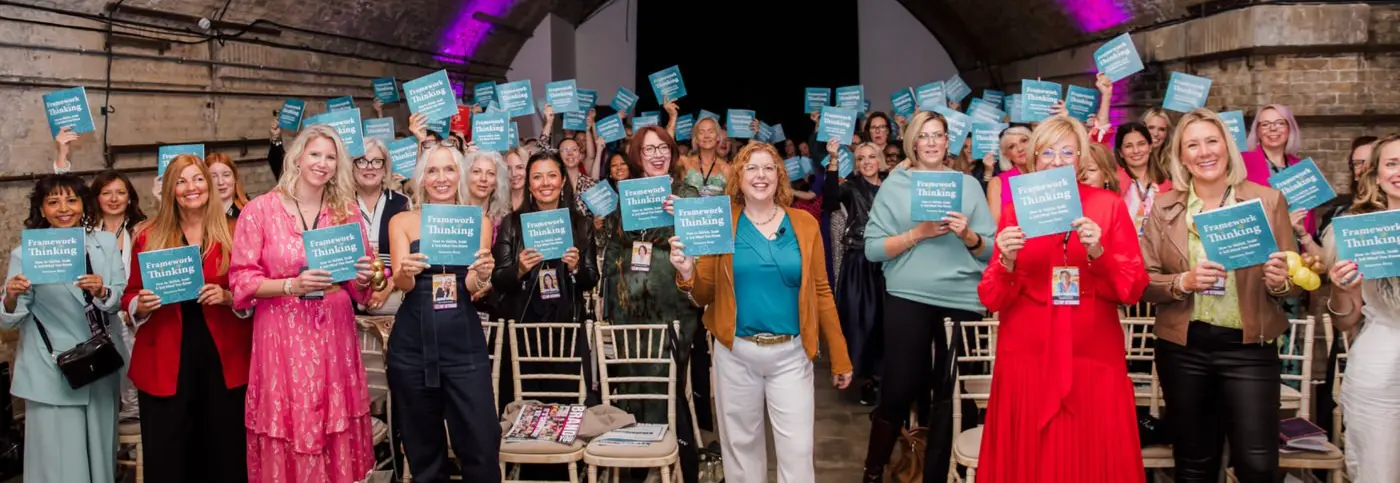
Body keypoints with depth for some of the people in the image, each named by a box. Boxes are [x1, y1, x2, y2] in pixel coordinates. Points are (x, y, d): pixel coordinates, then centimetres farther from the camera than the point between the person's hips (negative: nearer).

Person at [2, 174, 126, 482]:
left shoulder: (105, 243, 4)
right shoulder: (26, 254, -4)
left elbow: (121, 299, -1)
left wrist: (102, 292, -22)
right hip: (53, 372, -3)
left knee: (100, 450, 13)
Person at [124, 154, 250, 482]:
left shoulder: (232, 234, 4)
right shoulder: (149, 237, 6)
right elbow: (130, 295, 11)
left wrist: (228, 297, -13)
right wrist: (141, 305, -10)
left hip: (223, 357, 0)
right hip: (165, 360, 0)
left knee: (225, 452, 4)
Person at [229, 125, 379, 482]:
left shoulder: (347, 211, 8)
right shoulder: (260, 210, -2)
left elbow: (360, 287, 12)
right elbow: (242, 280, -4)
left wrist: (363, 277, -11)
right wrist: (292, 285, -19)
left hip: (334, 336, 3)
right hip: (282, 337, -3)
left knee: (337, 438, 6)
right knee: (287, 438, 2)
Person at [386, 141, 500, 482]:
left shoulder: (479, 221, 6)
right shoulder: (402, 221, 6)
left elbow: (472, 286, -3)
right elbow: (401, 283, -5)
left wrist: (482, 274, -26)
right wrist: (405, 271, -28)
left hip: (464, 342, 0)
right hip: (412, 344, 1)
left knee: (481, 445, -5)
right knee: (422, 447, 8)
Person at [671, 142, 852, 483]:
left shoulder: (804, 224, 3)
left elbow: (821, 291, 5)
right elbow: (704, 295, 3)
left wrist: (839, 356, 5)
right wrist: (687, 272, -19)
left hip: (791, 354, 0)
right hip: (736, 353, 0)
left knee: (797, 450, 1)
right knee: (741, 443, 12)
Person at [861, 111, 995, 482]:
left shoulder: (969, 184, 8)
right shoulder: (894, 184, 3)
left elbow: (991, 250, 6)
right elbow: (872, 249, -3)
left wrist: (968, 236, -13)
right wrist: (918, 233, -14)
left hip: (963, 301, 2)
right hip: (908, 299, -2)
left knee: (951, 394, 9)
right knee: (899, 390, 1)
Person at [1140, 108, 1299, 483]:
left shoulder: (1268, 200, 1)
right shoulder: (1164, 207, 2)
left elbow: (1295, 278, 4)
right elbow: (1142, 282, 1)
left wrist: (1280, 281, -17)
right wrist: (1183, 282, -17)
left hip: (1249, 347, -1)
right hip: (1183, 349, 1)